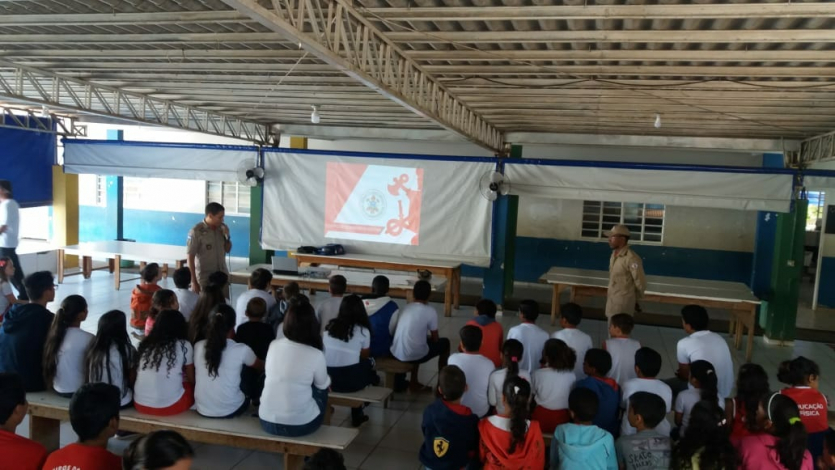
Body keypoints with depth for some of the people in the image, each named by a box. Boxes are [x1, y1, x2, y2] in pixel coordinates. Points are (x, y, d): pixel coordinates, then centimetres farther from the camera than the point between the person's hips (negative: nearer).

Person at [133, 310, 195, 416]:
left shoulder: (146, 344, 9)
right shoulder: (184, 345, 0)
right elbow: (192, 379, 11)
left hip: (140, 404, 4)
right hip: (170, 406, -4)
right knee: (192, 387, 24)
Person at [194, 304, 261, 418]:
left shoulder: (198, 346, -5)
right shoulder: (242, 350, -14)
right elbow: (261, 366, 7)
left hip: (202, 410, 3)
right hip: (229, 411, -3)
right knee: (247, 396, 28)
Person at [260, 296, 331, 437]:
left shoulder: (273, 345, -2)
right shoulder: (316, 355, -15)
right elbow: (323, 384, 5)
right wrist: (328, 381, 29)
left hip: (267, 421, 4)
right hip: (300, 425, -4)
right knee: (321, 389, 24)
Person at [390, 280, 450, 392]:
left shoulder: (406, 308, 10)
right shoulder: (430, 312, -7)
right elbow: (435, 339, 1)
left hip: (396, 354, 6)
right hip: (414, 355, -5)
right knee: (445, 343, 18)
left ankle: (413, 383, 33)